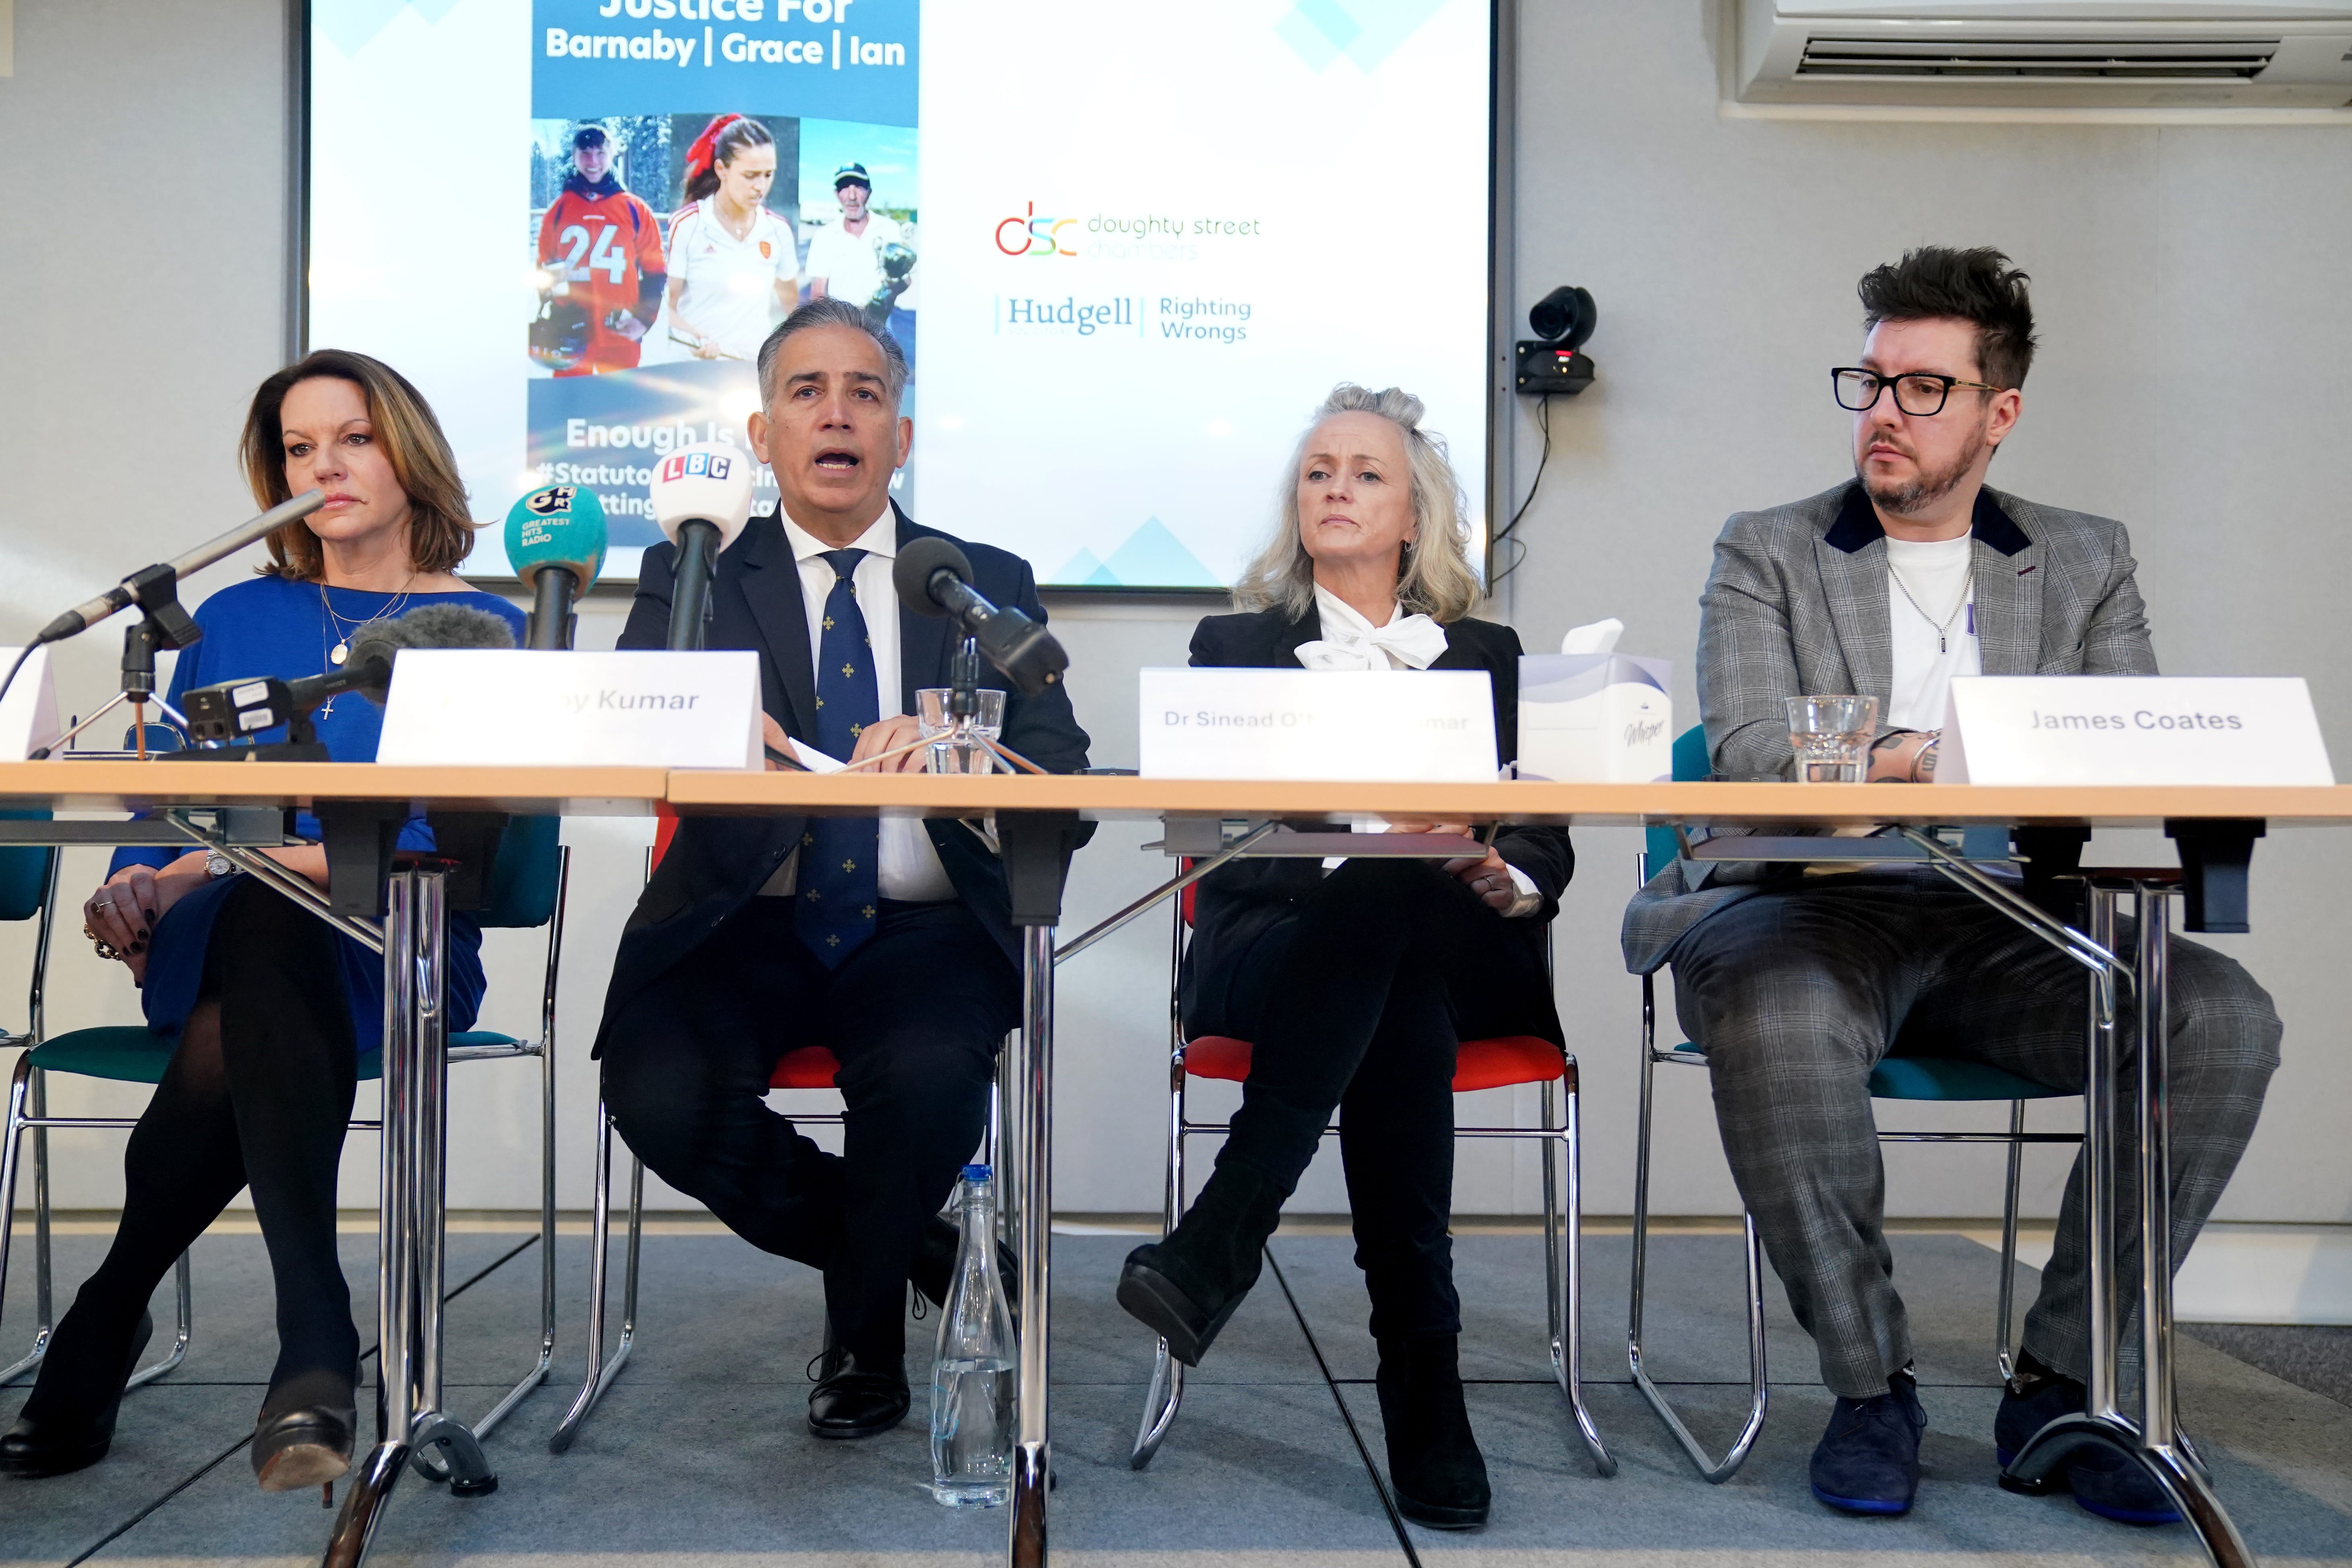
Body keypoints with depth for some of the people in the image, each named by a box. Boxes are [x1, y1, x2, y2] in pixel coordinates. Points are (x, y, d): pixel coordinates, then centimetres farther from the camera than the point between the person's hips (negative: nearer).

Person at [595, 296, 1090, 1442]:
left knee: (928, 1071, -32)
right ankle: (920, 1252, 4)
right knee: (660, 1096, -27)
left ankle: (864, 1326, 2)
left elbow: (1060, 770, -1)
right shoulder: (693, 576, 14)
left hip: (922, 931, -1)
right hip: (742, 927, 1)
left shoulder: (986, 585, 13)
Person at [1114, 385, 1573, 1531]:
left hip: (1452, 954, 1)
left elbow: (1545, 835, 9)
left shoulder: (1485, 655, 21)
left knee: (1385, 909, -36)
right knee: (1393, 987, -36)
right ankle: (1421, 1388, -38)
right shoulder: (1235, 646, 18)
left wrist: (1509, 878, -17)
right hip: (1270, 951, -1)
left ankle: (1214, 1254, -40)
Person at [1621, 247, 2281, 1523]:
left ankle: (2059, 1381, -7)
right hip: (1810, 908, -3)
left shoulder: (2087, 561, 17)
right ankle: (1870, 1383, -14)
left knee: (2225, 1019, -22)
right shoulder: (1765, 553, 10)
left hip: (2005, 926, 3)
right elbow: (1751, 758, -5)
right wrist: (1934, 762, -18)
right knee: (1775, 1022, -36)